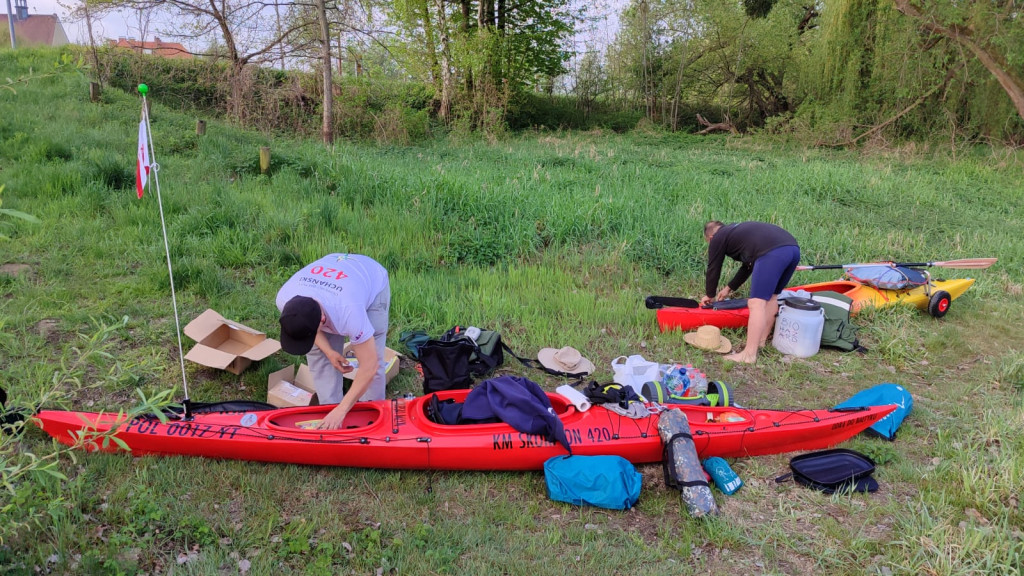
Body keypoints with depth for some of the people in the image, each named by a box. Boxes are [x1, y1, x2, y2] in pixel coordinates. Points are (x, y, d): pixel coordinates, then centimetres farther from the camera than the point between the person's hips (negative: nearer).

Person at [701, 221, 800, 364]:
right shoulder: (738, 230, 39)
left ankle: (749, 354, -8)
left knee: (757, 302, -8)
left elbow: (713, 269, 23)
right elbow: (748, 265, 45)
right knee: (771, 296, 22)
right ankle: (761, 342, 27)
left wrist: (710, 294, 39)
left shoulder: (718, 238, 18)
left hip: (772, 253, -9)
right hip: (793, 248, 9)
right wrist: (729, 288, 52)